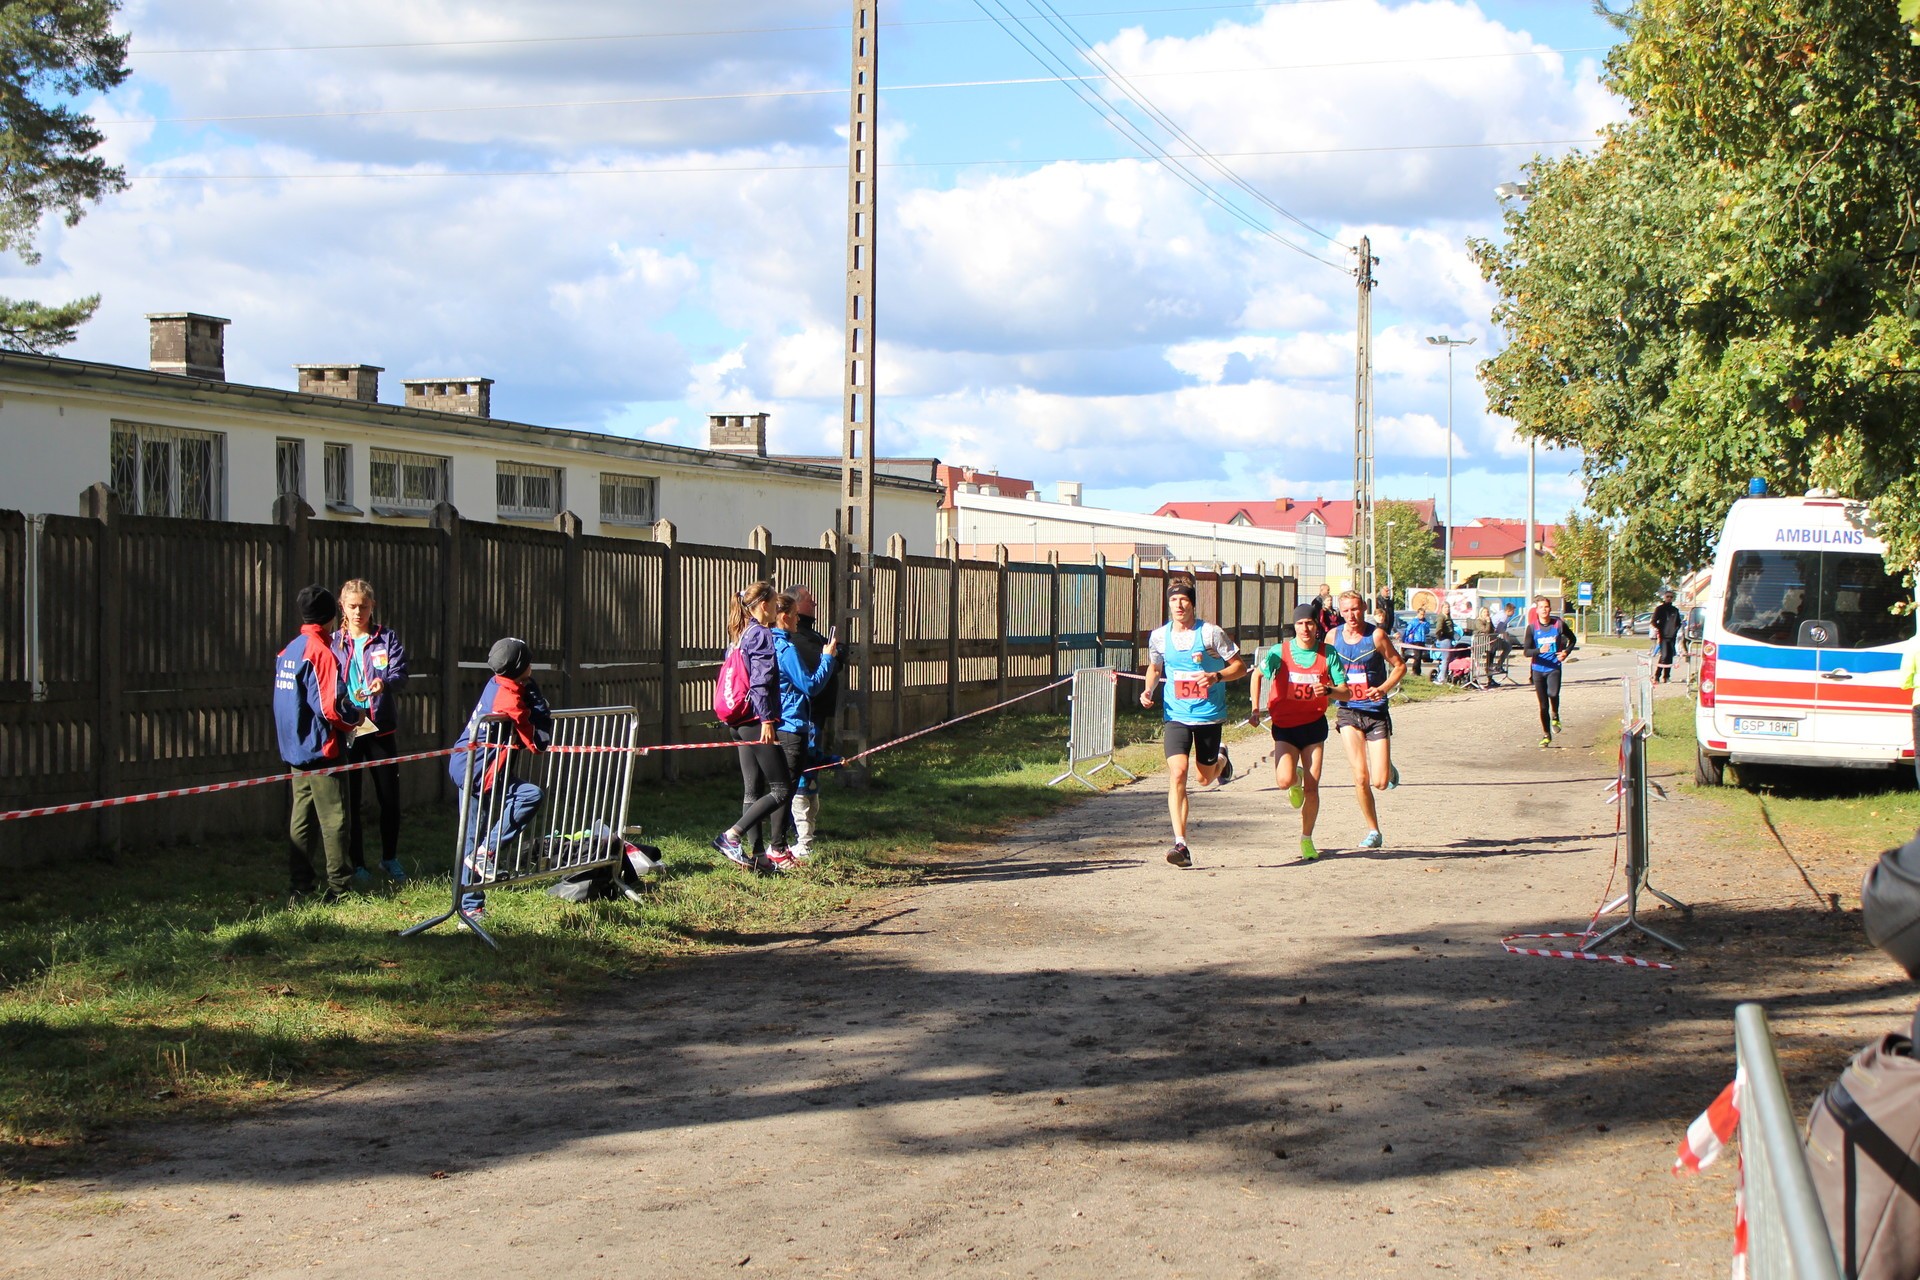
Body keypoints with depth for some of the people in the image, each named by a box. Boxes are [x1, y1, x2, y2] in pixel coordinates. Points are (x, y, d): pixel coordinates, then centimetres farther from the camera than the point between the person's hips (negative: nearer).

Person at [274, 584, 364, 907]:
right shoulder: (321, 653, -17)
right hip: (322, 750, -8)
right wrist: (354, 717, -2)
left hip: (295, 749, 8)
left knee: (301, 817, 11)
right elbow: (330, 707, -22)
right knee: (333, 819, -1)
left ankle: (300, 887, 13)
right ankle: (339, 888, 3)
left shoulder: (288, 651, 8)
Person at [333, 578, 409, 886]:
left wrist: (384, 683, -29)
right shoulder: (334, 643, 6)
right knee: (350, 799, 3)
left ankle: (390, 858, 22)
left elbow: (400, 675, -6)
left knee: (390, 797, 4)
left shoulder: (387, 639, 6)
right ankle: (356, 864, 13)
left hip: (381, 729, 0)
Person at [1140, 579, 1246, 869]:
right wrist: (1149, 690, 1)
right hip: (1176, 716, 1)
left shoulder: (1210, 633, -9)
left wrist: (1216, 676, -22)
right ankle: (1180, 844, -16)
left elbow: (1240, 666, -4)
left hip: (1209, 715, -1)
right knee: (1177, 774, -16)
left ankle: (1221, 759, 50)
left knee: (1205, 778, 12)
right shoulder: (1159, 636, 1)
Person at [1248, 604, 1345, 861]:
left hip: (1314, 724, 1)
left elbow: (1345, 691, -3)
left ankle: (1307, 839, 18)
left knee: (1311, 787, -1)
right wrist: (1255, 709, 5)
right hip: (1284, 725, -1)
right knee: (1284, 781, -19)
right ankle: (1296, 781, 20)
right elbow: (1258, 675, 11)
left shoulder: (1327, 654, -4)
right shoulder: (1280, 652, -7)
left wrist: (1328, 690, -25)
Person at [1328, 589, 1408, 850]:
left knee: (1380, 783, -5)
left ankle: (1389, 769, 32)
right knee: (1360, 777, -9)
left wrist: (1383, 688, -18)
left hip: (1376, 712, -2)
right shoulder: (1333, 637, 2)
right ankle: (1373, 831, 6)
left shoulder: (1376, 635, -8)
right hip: (1348, 712, 2)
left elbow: (1400, 666, -3)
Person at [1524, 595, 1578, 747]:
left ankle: (1555, 716, 4)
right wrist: (1539, 651, -26)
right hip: (1538, 669, 1)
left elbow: (1572, 639, 16)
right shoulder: (1532, 628, -2)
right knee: (1543, 705, 4)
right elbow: (1527, 652, -7)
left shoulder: (1559, 624, -2)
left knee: (1553, 693, -27)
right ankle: (1546, 735, 20)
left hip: (1554, 667, -1)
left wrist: (1566, 652, -1)